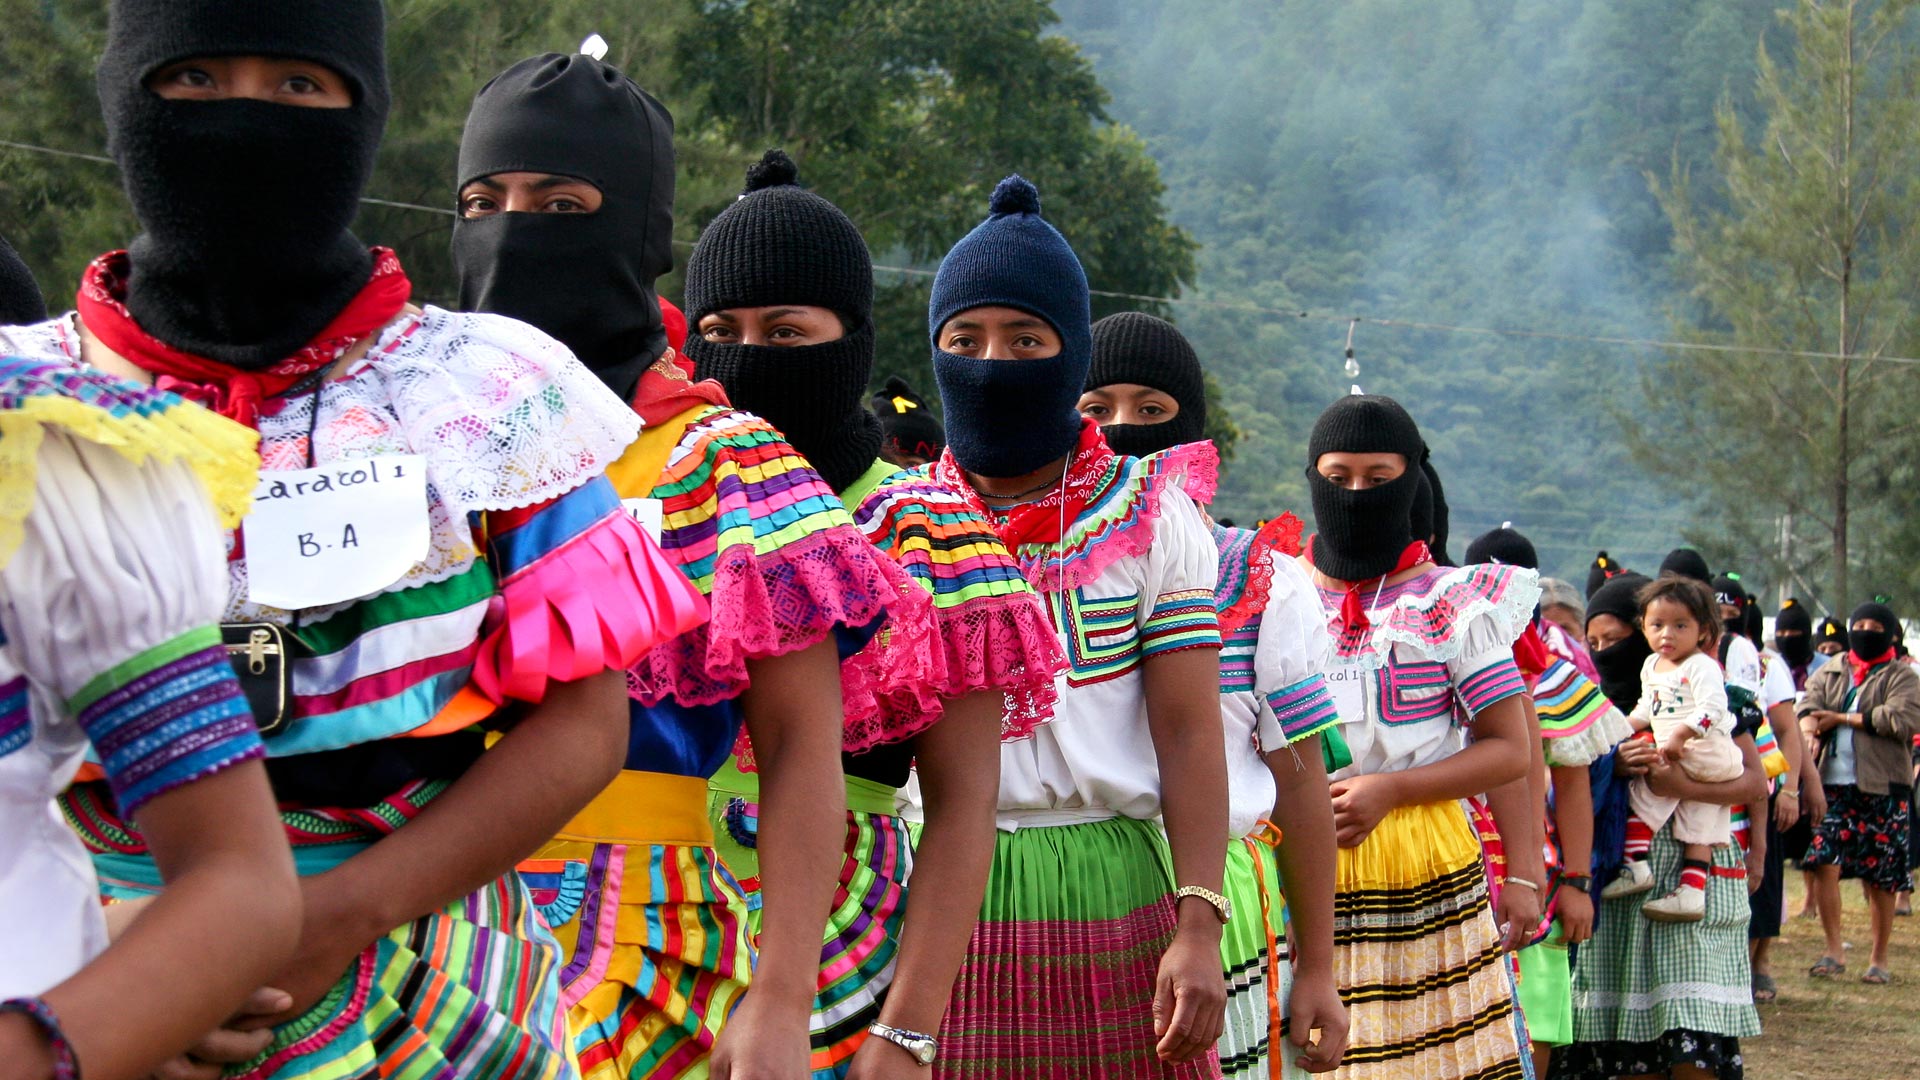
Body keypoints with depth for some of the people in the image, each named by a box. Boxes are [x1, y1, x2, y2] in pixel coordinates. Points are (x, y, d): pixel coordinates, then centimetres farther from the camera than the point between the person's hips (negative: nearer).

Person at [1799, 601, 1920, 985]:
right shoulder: (1829, 674, 16)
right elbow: (1809, 707, -1)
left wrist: (1841, 718, -10)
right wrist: (1810, 727, -26)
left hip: (1883, 788, -3)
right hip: (1833, 784, 3)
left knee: (1879, 879, 1)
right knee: (1825, 863, -9)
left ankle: (1879, 959, 13)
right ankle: (1833, 951, 2)